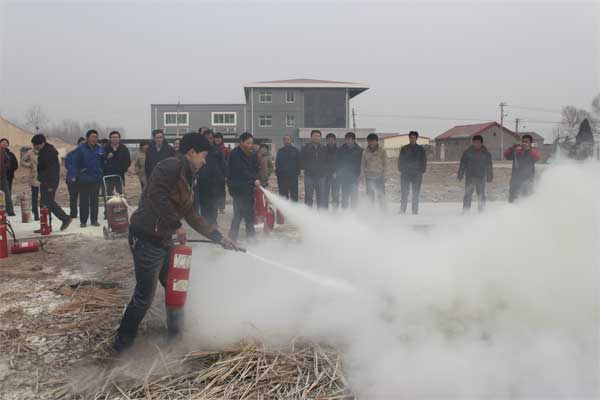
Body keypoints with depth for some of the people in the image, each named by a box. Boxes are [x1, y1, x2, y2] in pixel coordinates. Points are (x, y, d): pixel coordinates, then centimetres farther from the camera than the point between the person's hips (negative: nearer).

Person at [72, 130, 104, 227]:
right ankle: (83, 221, 10)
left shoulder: (100, 149, 7)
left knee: (95, 200, 8)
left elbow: (103, 163, 13)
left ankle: (94, 220, 15)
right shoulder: (80, 149, -3)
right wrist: (74, 176, -12)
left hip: (96, 179, 3)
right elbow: (75, 163, -6)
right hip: (84, 178, -3)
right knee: (84, 201, 3)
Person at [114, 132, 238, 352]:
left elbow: (193, 217, 20)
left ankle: (176, 334, 32)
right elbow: (157, 196, -27)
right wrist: (176, 225, -21)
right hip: (146, 239, -10)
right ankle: (123, 342, 16)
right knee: (144, 296, -2)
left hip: (164, 240, 10)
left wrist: (220, 238, 19)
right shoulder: (171, 166, -12)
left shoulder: (186, 179, 17)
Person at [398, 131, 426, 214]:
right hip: (405, 174, 0)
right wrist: (401, 170, 0)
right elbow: (400, 160, 10)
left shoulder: (420, 149, 6)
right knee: (404, 194, -1)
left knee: (416, 194, 2)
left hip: (417, 174, 0)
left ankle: (415, 211, 7)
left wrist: (421, 171, -3)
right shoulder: (404, 149, 8)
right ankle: (402, 210, 2)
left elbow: (424, 161, 7)